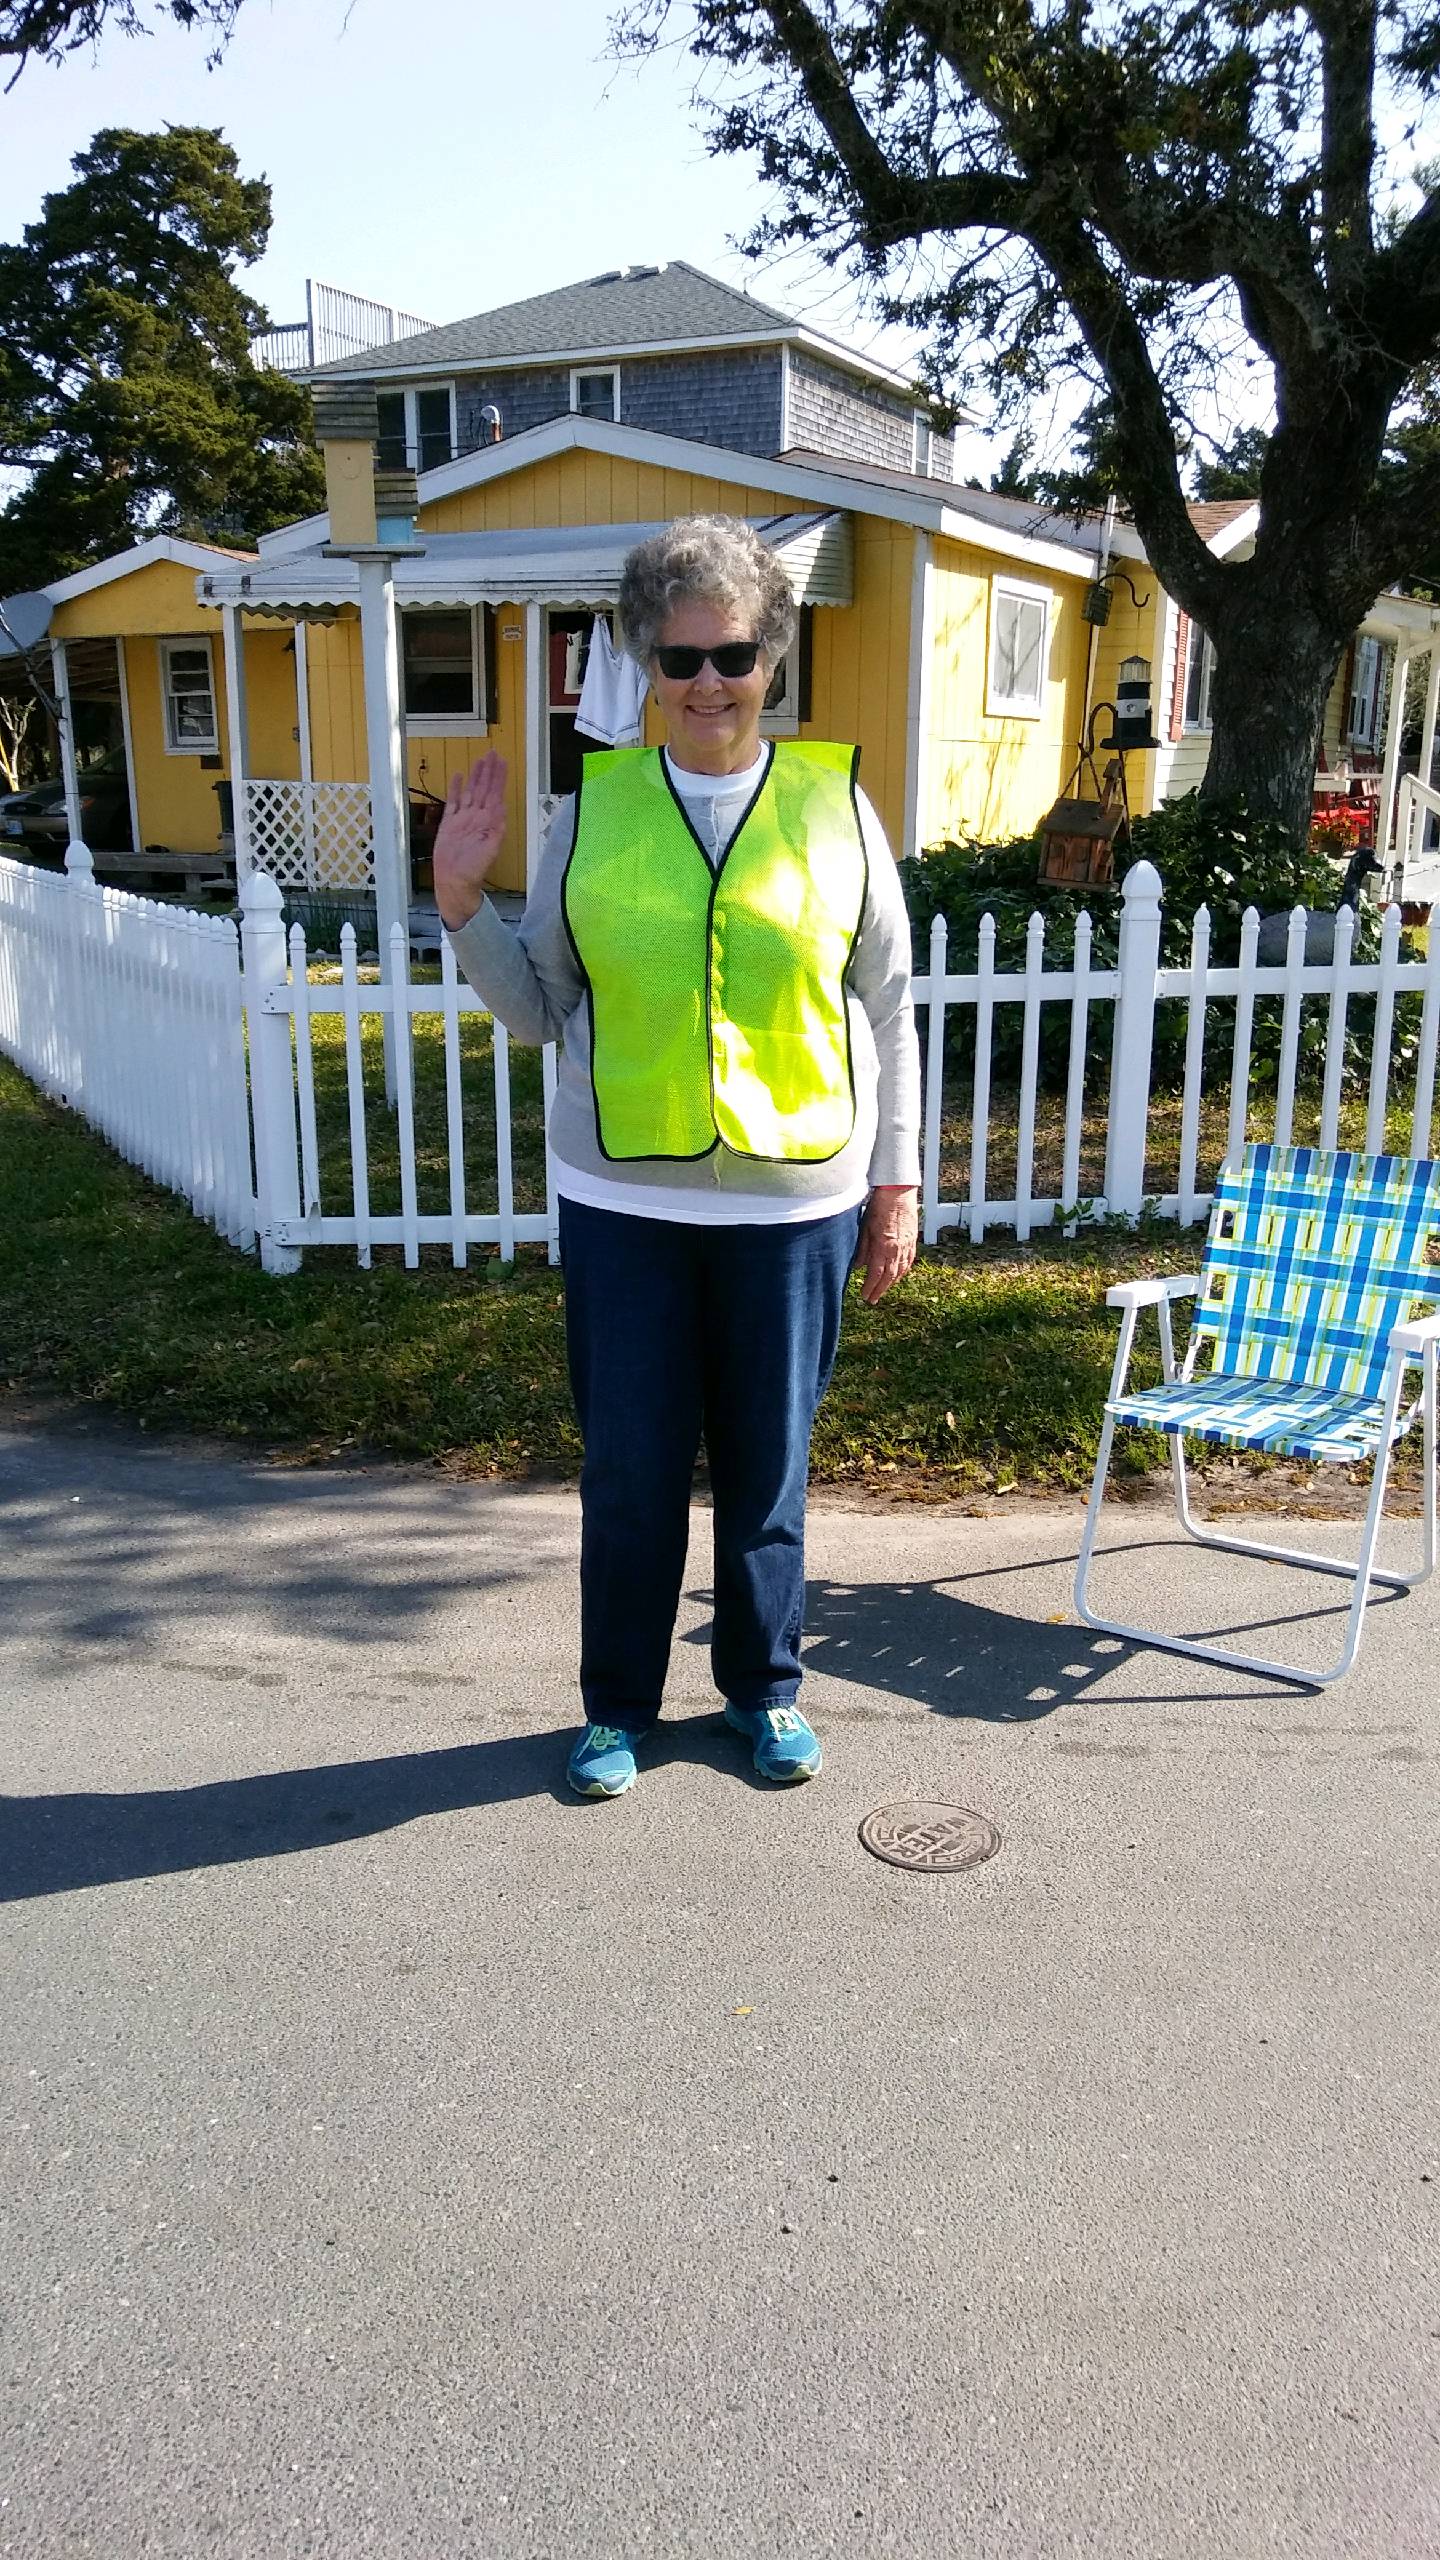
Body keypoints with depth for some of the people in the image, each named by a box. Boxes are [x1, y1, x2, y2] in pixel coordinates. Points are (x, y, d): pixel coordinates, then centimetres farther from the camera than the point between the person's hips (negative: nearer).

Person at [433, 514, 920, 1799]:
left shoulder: (834, 803, 1)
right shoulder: (592, 804, 3)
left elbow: (887, 1012, 4)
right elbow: (540, 1007, 7)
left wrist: (896, 1183, 3)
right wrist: (463, 904, -8)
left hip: (791, 1201, 0)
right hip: (624, 1204, 1)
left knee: (768, 1465, 12)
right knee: (629, 1469, 9)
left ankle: (766, 1688, 33)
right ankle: (619, 1705, 28)